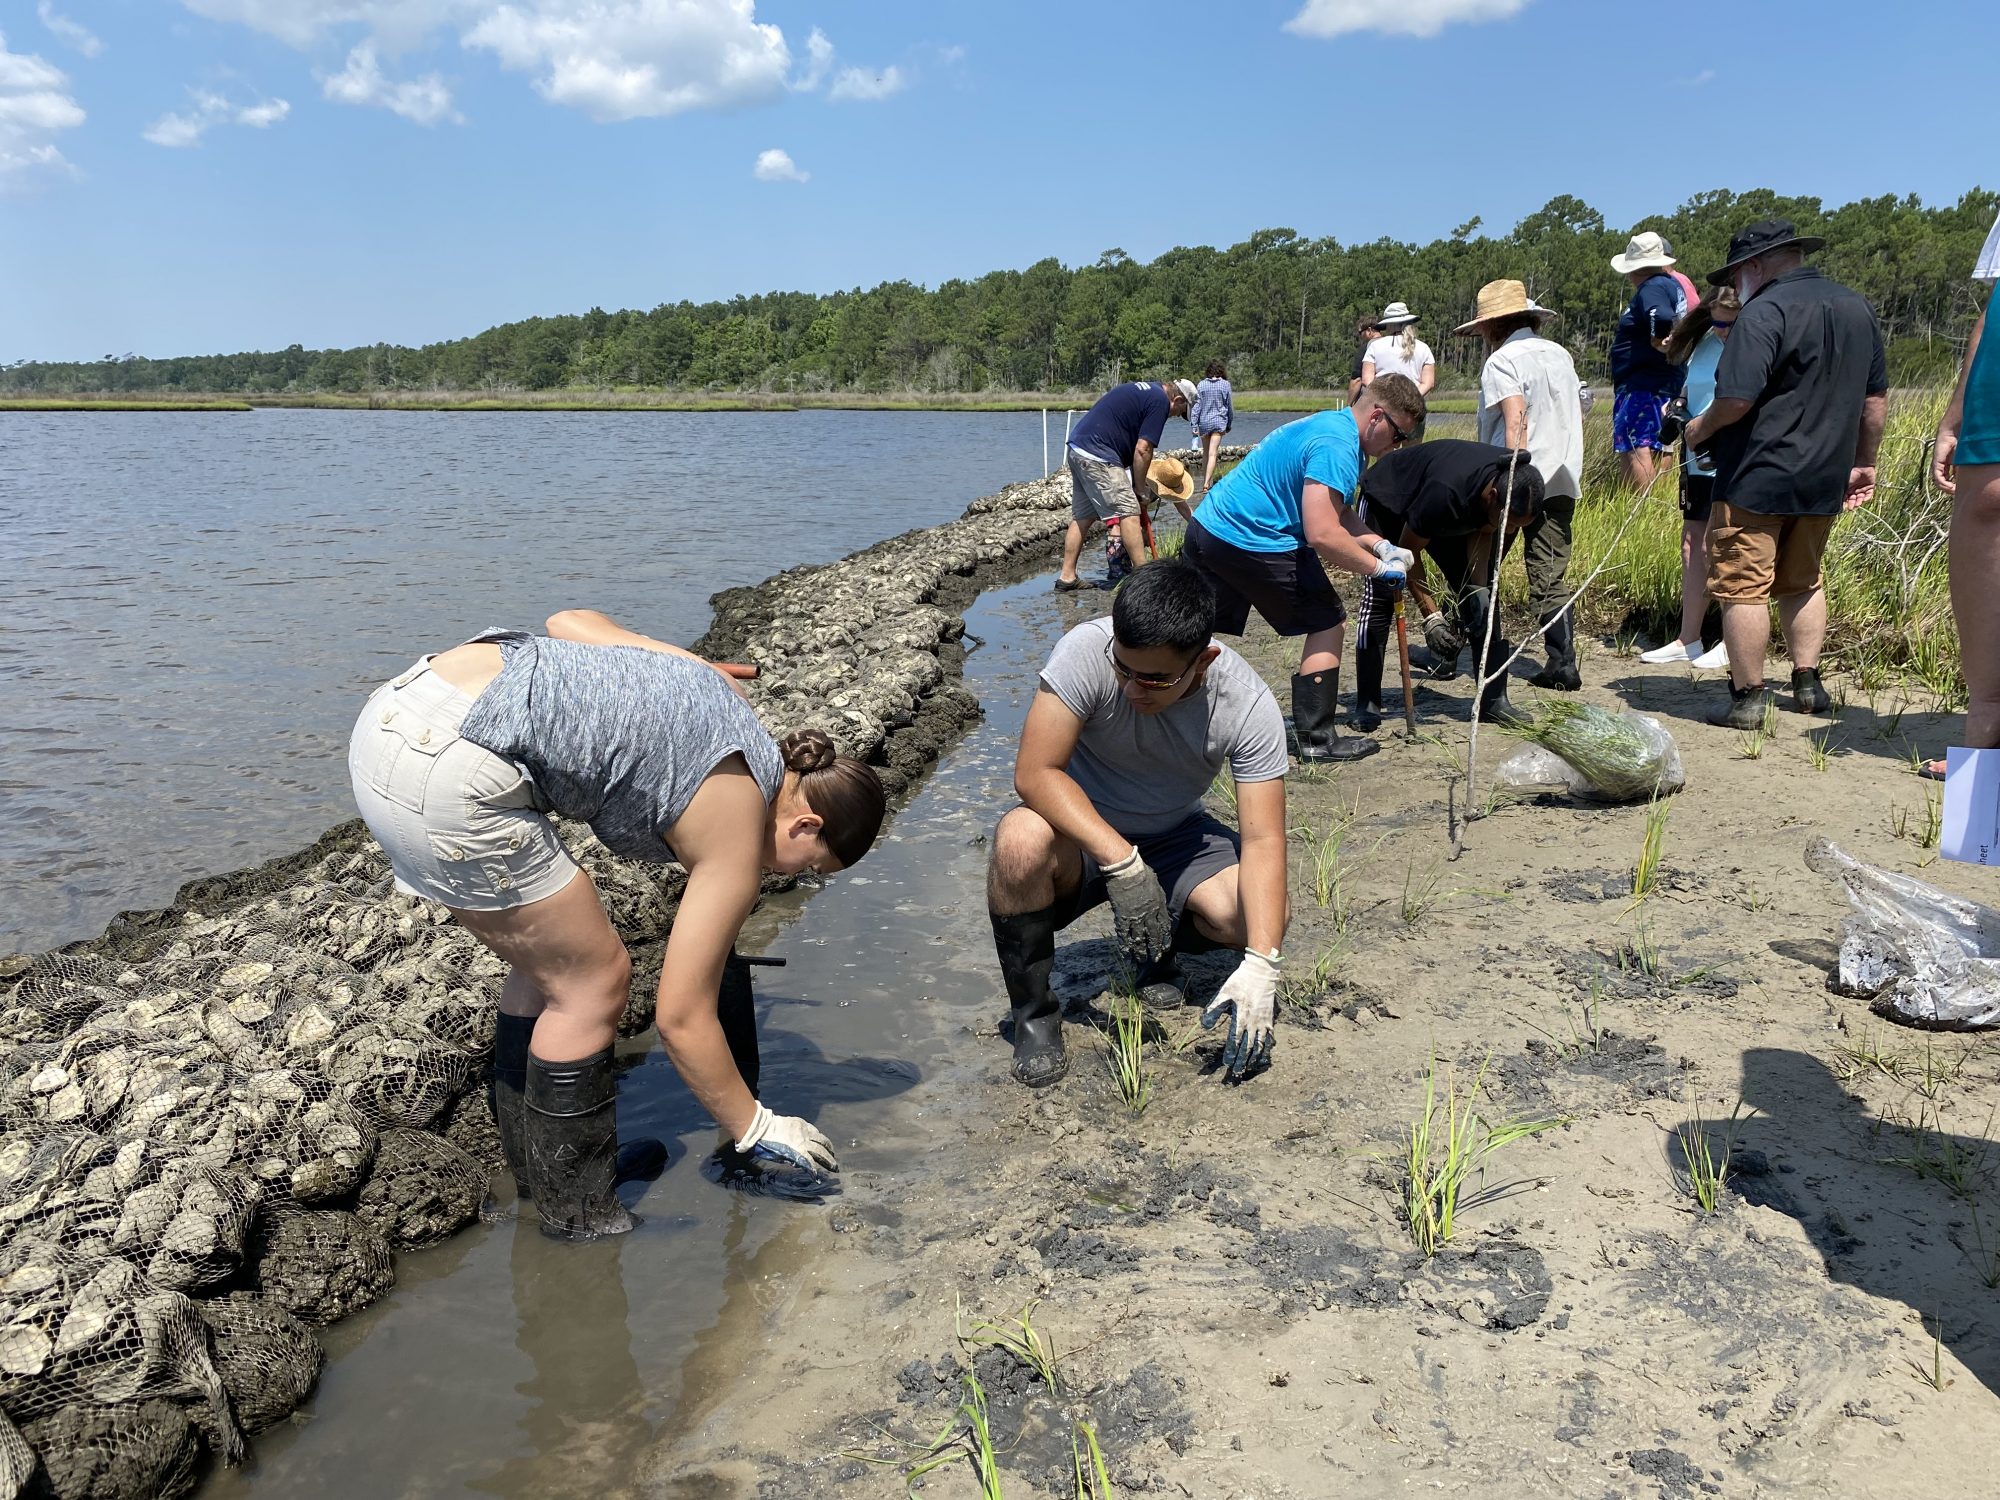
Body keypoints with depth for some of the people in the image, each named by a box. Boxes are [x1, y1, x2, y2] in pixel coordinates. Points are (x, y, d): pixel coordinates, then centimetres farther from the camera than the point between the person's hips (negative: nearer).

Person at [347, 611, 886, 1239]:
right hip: (445, 773, -9)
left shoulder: (713, 683, 16)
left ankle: (537, 1163, 35)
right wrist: (756, 1129, 12)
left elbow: (570, 618, 22)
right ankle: (578, 1212, 18)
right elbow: (681, 1016, 1)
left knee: (554, 967, 20)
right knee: (594, 982, 6)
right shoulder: (737, 830, -3)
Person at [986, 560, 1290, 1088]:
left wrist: (1261, 966, -37)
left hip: (1174, 836, 2)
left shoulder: (1249, 706, -22)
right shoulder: (1086, 652, -27)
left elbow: (1262, 839, -25)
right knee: (1021, 841, -37)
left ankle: (1155, 951, 10)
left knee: (1264, 918, -24)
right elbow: (1035, 772, -29)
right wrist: (1123, 863, -39)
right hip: (1079, 833, -2)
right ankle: (1033, 1013, -11)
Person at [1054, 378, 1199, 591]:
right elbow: (1142, 450, -11)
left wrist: (1136, 482, 21)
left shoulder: (1144, 389, 23)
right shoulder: (1160, 401, -6)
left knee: (1082, 516, 13)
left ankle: (1067, 577, 15)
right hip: (1098, 455, -10)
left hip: (1077, 447, 10)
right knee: (1128, 512, -5)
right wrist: (1141, 488, 1)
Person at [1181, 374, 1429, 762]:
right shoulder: (1337, 446, -16)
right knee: (1327, 623, 3)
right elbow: (1323, 534, -23)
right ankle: (1318, 738, 6)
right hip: (1252, 542, -10)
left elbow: (1334, 516, 24)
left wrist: (1378, 544, 11)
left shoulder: (1329, 424, 18)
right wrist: (1379, 568, -12)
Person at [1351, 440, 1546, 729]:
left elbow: (1481, 533, -9)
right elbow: (1408, 551, -29)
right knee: (1379, 599, -15)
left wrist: (1478, 587, -24)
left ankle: (1494, 701, -4)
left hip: (1448, 517, 6)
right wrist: (1431, 616, -30)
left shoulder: (1516, 486, -26)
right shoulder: (1447, 491, -43)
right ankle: (1366, 706, -11)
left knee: (1481, 597, -5)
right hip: (1387, 502, -6)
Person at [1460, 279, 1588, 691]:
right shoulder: (1560, 354, 16)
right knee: (1552, 577, 6)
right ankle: (1562, 663, -1)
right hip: (1562, 482, 7)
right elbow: (1577, 414, 23)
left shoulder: (1502, 361, -8)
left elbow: (1515, 420, -21)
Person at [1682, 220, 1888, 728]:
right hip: (1824, 481, 8)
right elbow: (1876, 397, 17)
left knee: (1743, 587, -1)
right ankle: (1808, 683, 23)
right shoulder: (1857, 309, 12)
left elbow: (1737, 399, -23)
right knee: (1803, 582, 21)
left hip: (1758, 480, -8)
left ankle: (1747, 698, 1)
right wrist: (1863, 464, 24)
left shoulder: (1764, 312, -15)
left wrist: (1701, 428, -3)